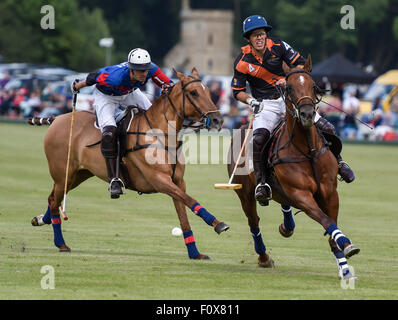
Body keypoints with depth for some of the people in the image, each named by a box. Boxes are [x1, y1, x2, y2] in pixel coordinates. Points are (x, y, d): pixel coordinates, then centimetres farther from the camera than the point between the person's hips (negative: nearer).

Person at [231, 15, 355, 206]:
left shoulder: (278, 46, -5)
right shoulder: (242, 62, -8)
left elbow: (301, 63, 1)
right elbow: (237, 91, 1)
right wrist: (250, 100, -18)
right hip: (265, 106, -2)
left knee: (327, 129, -8)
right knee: (259, 139, -32)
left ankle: (337, 162, 19)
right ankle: (262, 183, -21)